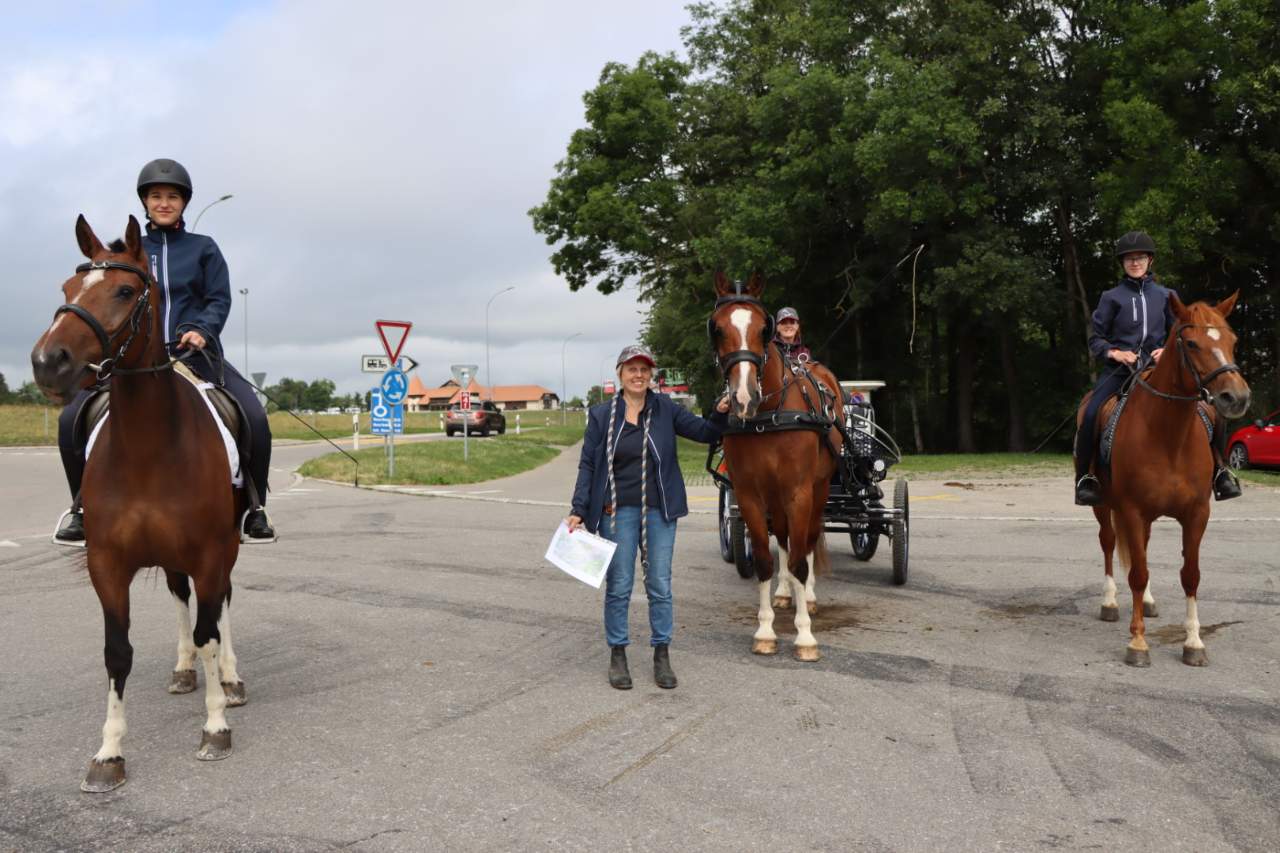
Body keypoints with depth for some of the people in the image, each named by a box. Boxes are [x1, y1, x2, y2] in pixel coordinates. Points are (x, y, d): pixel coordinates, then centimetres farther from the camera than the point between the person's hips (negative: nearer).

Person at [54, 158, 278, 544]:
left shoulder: (203, 248, 9)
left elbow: (220, 299, 2)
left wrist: (202, 329, -17)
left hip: (195, 354, -2)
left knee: (254, 418, -24)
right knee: (71, 419, -14)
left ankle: (254, 506, -6)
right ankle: (83, 506, 6)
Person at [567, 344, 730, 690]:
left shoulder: (665, 409, 2)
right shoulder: (601, 415, 0)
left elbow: (704, 432, -1)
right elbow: (587, 465, 1)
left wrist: (720, 413, -22)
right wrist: (578, 511, -6)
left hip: (659, 511, 1)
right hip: (617, 512, -1)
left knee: (660, 586, 7)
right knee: (618, 587, 6)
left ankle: (662, 655, 18)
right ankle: (617, 655, 19)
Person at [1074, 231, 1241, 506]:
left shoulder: (1165, 296, 13)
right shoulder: (1112, 297, 7)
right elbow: (1096, 340, 8)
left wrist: (1168, 351, -6)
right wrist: (1114, 352, -12)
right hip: (1119, 369, -2)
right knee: (1091, 415, -29)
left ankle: (1218, 471, 6)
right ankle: (1084, 477, -14)